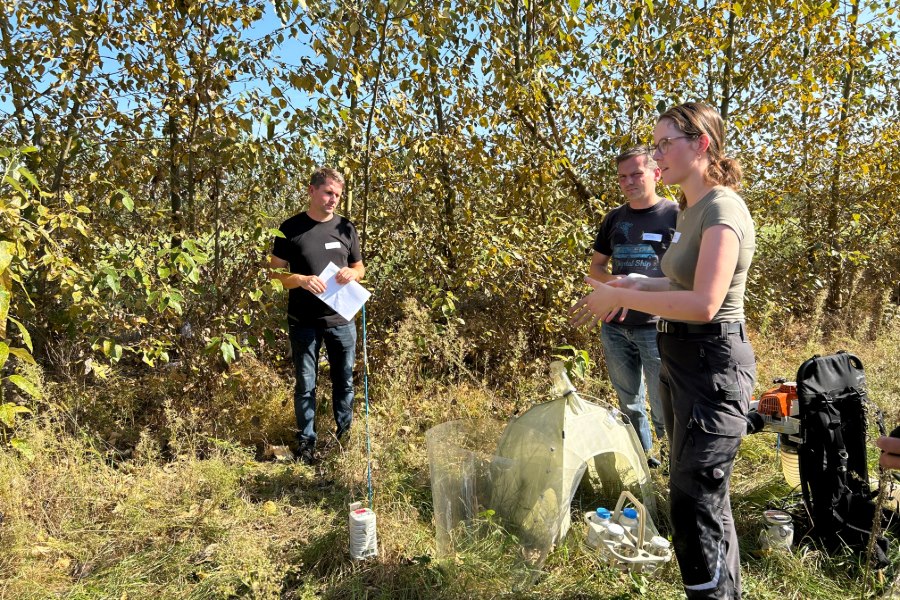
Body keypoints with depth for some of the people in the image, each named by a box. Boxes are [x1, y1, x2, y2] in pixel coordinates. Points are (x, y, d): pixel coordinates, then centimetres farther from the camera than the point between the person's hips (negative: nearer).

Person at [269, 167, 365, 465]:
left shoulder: (346, 228, 5)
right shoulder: (291, 228, -3)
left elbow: (360, 267, 15)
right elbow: (275, 272, -2)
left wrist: (352, 273, -9)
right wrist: (301, 280, -21)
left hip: (341, 319, 3)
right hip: (304, 322, -2)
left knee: (344, 381, 13)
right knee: (305, 384, 8)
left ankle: (346, 436, 30)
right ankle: (306, 442, 22)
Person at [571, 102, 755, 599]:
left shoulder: (723, 210, -18)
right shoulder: (690, 209, 11)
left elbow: (704, 304, -27)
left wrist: (619, 297, -21)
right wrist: (636, 286, 7)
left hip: (713, 364, -10)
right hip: (681, 359, 10)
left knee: (694, 503, -2)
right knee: (705, 492, 22)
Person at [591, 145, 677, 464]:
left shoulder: (675, 215, -5)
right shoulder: (614, 218, 10)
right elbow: (596, 267, 16)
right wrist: (614, 280, -6)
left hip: (656, 327, -5)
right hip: (614, 327, 5)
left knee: (664, 408, 0)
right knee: (628, 403, 17)